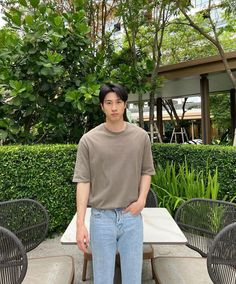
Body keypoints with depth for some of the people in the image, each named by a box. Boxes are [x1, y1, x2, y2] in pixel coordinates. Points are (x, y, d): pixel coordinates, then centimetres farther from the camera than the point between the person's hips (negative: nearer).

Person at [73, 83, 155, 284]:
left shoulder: (141, 136, 0)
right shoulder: (88, 140, -7)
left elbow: (147, 171, 9)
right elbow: (83, 181, -7)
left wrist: (141, 200, -6)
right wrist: (80, 223, -11)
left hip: (132, 216, 2)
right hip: (101, 217, -1)